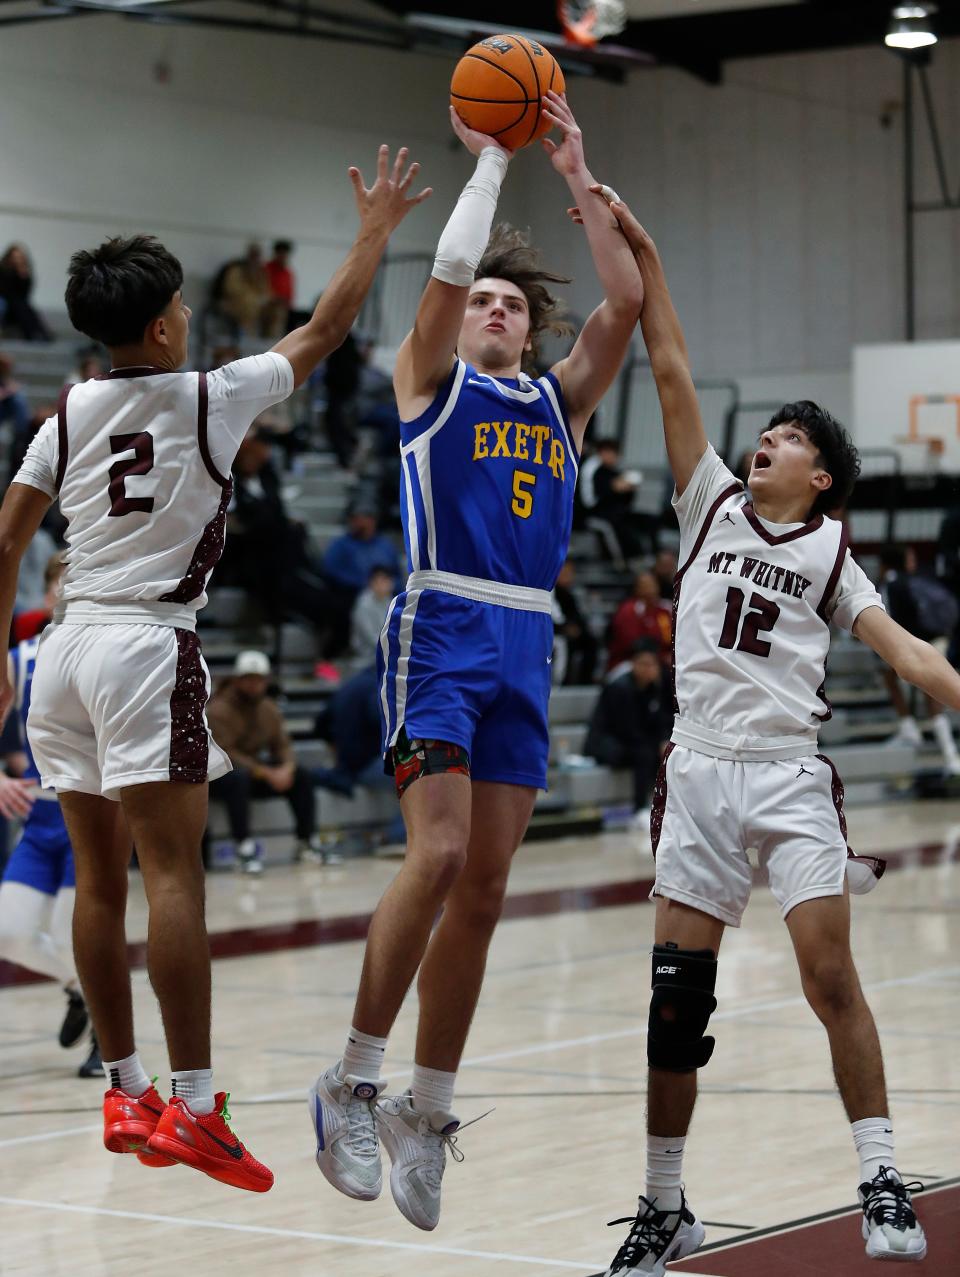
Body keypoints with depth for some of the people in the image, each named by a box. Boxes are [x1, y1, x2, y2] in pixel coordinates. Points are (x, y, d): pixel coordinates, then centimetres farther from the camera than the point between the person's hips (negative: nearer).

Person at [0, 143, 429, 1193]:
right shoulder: (209, 398, -3)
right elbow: (323, 330, 7)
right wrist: (376, 228, 19)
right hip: (150, 645, -6)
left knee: (99, 878, 9)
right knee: (173, 875, -11)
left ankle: (125, 1093, 15)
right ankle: (191, 1106, -16)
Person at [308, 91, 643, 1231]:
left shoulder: (558, 399, 20)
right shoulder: (429, 376, 9)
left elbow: (626, 300, 9)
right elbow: (449, 268, -7)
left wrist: (578, 175, 9)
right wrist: (489, 161, 4)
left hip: (526, 644, 5)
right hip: (440, 630, -5)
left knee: (483, 889, 3)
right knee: (438, 855, -19)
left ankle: (426, 1113, 11)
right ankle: (351, 1082, -8)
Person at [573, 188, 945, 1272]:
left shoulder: (831, 554, 9)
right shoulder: (712, 504, 11)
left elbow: (907, 653, 1)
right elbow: (671, 371, 6)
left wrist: (955, 696, -16)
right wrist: (640, 255, 2)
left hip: (790, 775, -1)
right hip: (699, 769, 1)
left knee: (829, 972, -11)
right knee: (676, 995, 2)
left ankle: (882, 1184, -2)